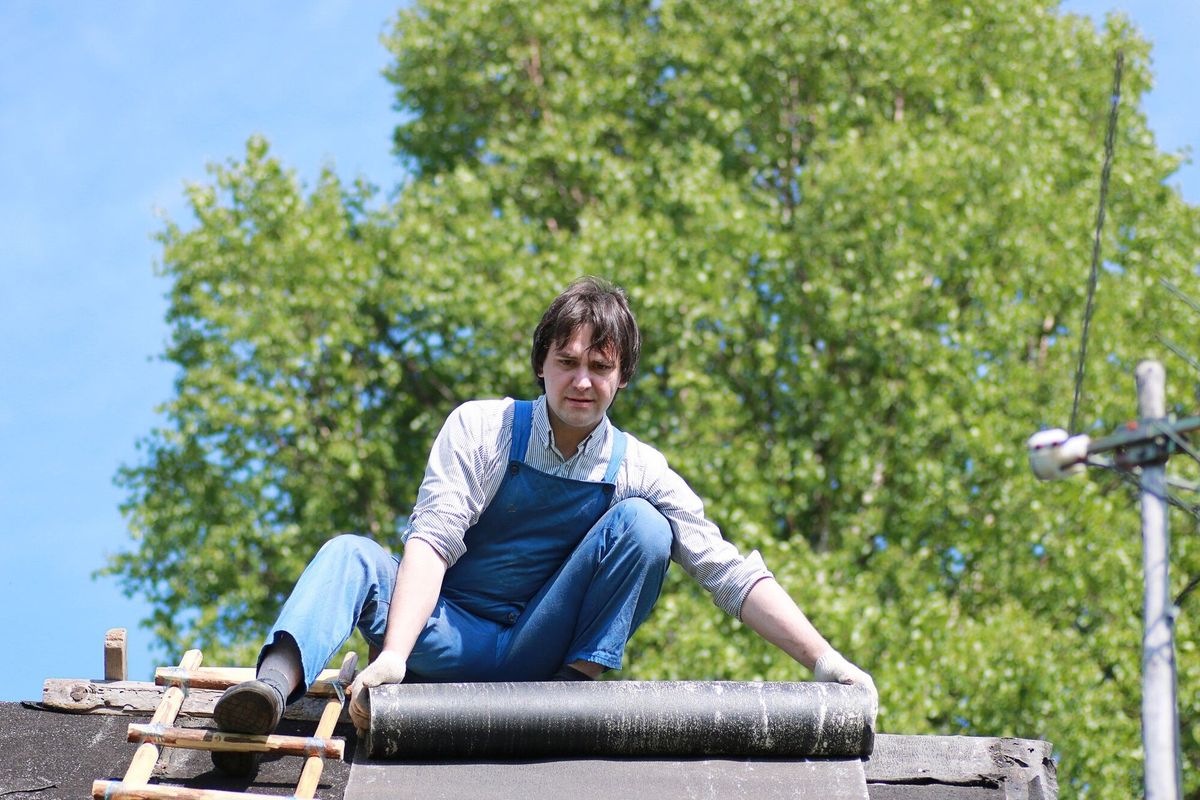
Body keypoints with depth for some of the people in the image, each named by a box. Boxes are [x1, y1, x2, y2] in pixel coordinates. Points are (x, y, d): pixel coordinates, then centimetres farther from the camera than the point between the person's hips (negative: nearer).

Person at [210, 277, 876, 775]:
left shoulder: (635, 469, 0)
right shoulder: (483, 428, -6)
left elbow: (729, 573, -2)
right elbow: (432, 541, -18)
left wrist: (826, 662, -15)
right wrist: (392, 657, -35)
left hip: (536, 653, 1)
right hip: (448, 640, -1)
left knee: (639, 523, -16)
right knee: (351, 555, -29)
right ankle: (276, 684, -56)